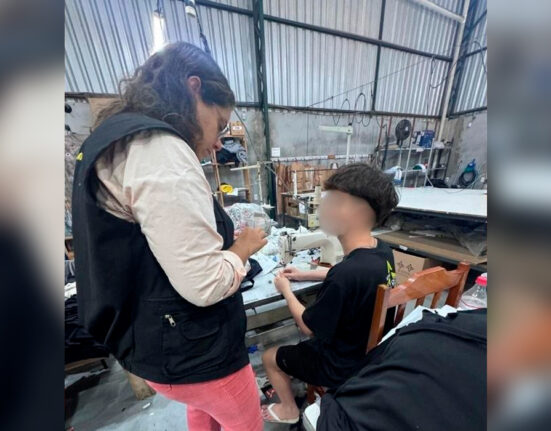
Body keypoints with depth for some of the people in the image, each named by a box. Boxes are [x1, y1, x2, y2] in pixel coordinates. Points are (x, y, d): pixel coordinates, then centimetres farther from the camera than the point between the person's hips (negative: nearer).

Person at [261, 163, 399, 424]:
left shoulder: (345, 274, -40)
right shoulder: (382, 251, -15)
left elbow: (309, 327, -24)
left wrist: (286, 291, -8)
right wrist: (306, 274, 2)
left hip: (343, 366, -6)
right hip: (371, 350, 7)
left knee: (270, 358, 13)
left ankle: (289, 410, 39)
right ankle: (310, 382, 48)